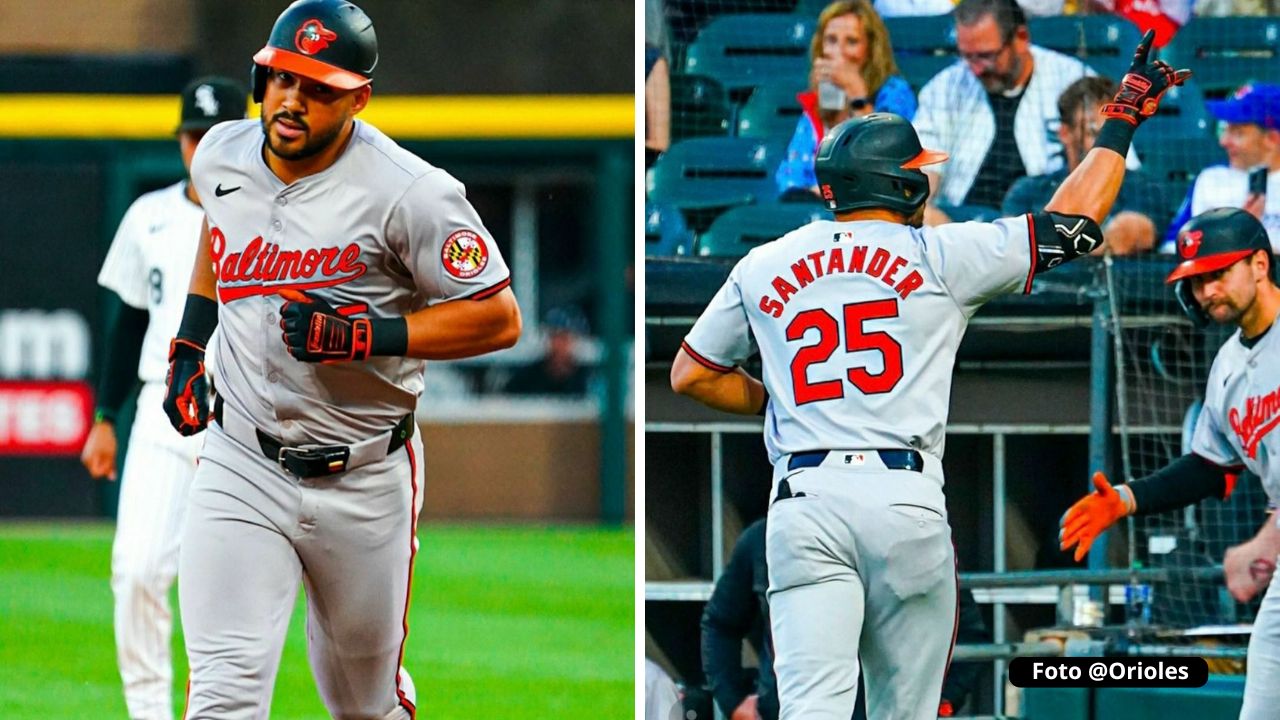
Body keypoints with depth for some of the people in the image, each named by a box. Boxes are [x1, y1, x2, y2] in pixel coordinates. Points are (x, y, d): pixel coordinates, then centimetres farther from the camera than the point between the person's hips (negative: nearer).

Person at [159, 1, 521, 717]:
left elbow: (500, 318, -14)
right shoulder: (224, 155, 0)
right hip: (241, 470, 2)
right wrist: (189, 344, 19)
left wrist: (368, 334, -25)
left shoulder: (410, 193, -18)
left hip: (364, 483, -2)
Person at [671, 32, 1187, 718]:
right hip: (906, 501, -2)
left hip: (802, 502, 2)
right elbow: (1071, 223, 11)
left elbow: (690, 374, 21)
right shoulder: (939, 256, 5)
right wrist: (1123, 118, 22)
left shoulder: (762, 267, 14)